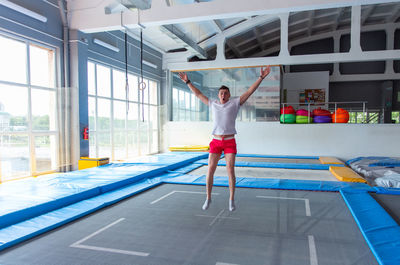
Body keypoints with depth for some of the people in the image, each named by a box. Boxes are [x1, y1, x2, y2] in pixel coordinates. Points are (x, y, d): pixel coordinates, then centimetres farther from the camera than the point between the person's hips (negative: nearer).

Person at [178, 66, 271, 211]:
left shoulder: (235, 103, 4)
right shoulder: (213, 104, 11)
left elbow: (250, 91, -1)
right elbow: (198, 93, 20)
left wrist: (261, 77, -7)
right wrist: (187, 81, 23)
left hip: (230, 142, -2)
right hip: (216, 142, 2)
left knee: (230, 170, -4)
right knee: (210, 170, 0)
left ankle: (231, 200, 11)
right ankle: (208, 198, 15)